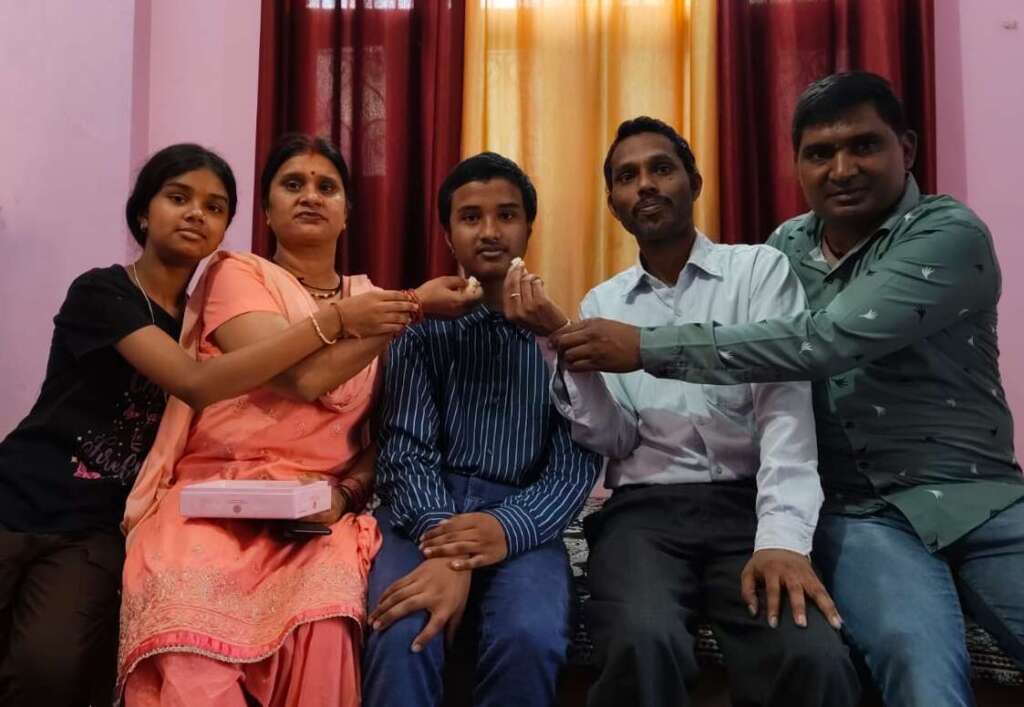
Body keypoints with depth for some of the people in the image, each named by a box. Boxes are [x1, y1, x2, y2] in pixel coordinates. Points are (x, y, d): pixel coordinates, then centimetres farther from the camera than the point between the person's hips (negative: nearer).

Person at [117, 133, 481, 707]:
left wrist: (345, 492, -11)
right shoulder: (236, 273, 3)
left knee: (323, 633, -29)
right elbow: (302, 377, -16)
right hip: (211, 498, -2)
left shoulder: (372, 302, 15)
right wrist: (415, 309, -13)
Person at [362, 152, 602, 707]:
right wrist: (444, 549, -24)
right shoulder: (421, 328, 9)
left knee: (528, 639, -29)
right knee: (404, 636, -31)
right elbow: (406, 451, -3)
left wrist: (507, 529, -22)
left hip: (522, 523, 1)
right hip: (427, 514, 0)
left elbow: (576, 464, 0)